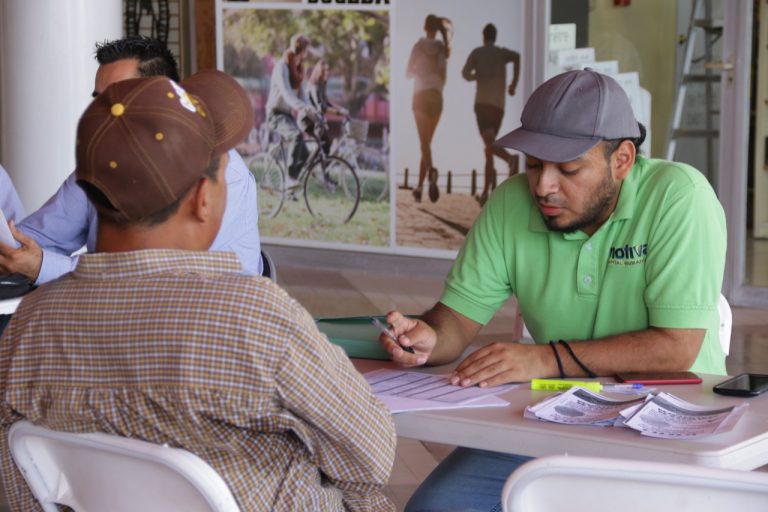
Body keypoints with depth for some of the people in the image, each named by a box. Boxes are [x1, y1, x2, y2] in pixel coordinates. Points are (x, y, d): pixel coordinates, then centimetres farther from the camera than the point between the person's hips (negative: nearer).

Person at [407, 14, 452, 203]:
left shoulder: (419, 46, -1)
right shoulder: (442, 48, 6)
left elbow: (409, 72, 3)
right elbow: (443, 76, 3)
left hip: (420, 95, -3)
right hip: (437, 95, 3)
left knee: (424, 141, -8)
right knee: (427, 140, 11)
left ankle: (431, 170, -36)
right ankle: (420, 185, 12)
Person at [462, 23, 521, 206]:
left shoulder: (477, 52, 10)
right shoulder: (502, 53, 17)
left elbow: (465, 73, -2)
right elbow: (518, 57, -4)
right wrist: (514, 84, 2)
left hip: (483, 103, -4)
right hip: (499, 105, 4)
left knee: (489, 142, -19)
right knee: (488, 148, 11)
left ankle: (510, 158, -51)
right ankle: (485, 193, 8)